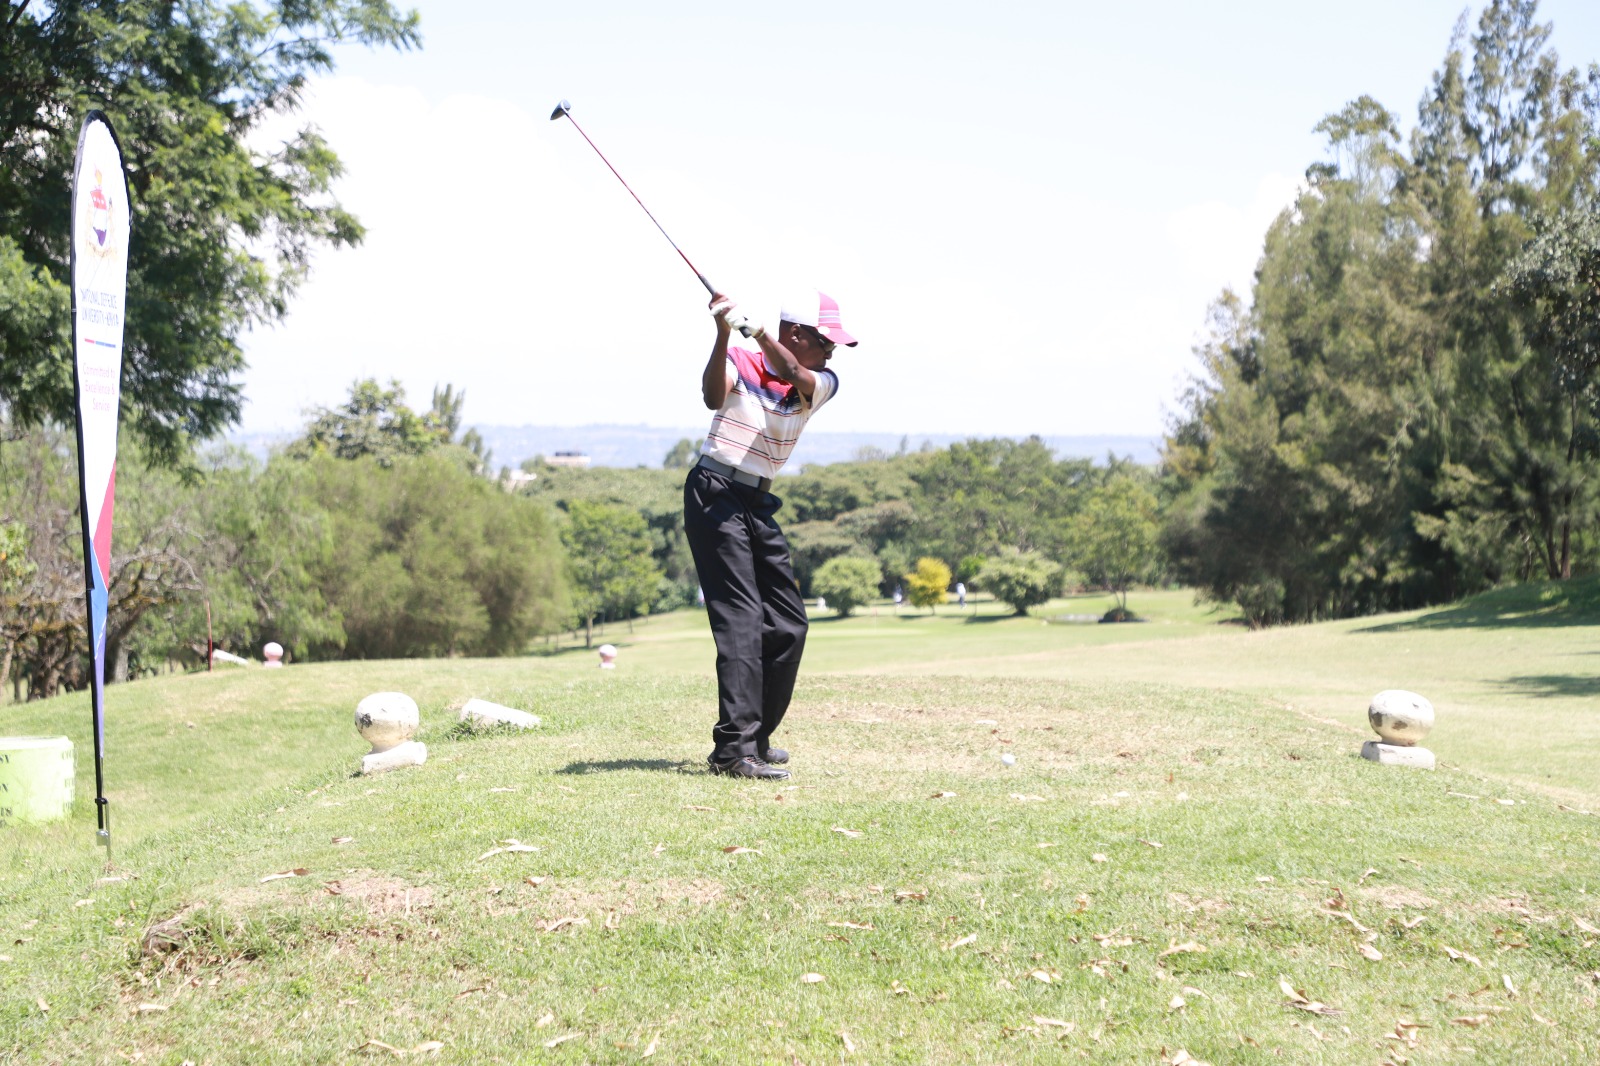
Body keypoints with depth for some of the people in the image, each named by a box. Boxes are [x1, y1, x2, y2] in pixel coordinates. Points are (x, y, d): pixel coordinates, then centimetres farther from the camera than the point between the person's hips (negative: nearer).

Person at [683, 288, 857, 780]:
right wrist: (725, 336, -41)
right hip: (714, 495, -7)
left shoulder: (822, 384, 5)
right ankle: (734, 749, -21)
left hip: (759, 506, 7)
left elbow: (794, 377, -19)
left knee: (788, 625, 8)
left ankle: (753, 740, 21)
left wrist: (759, 333, -35)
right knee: (742, 620, -17)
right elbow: (714, 396, -28)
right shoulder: (739, 362, -6)